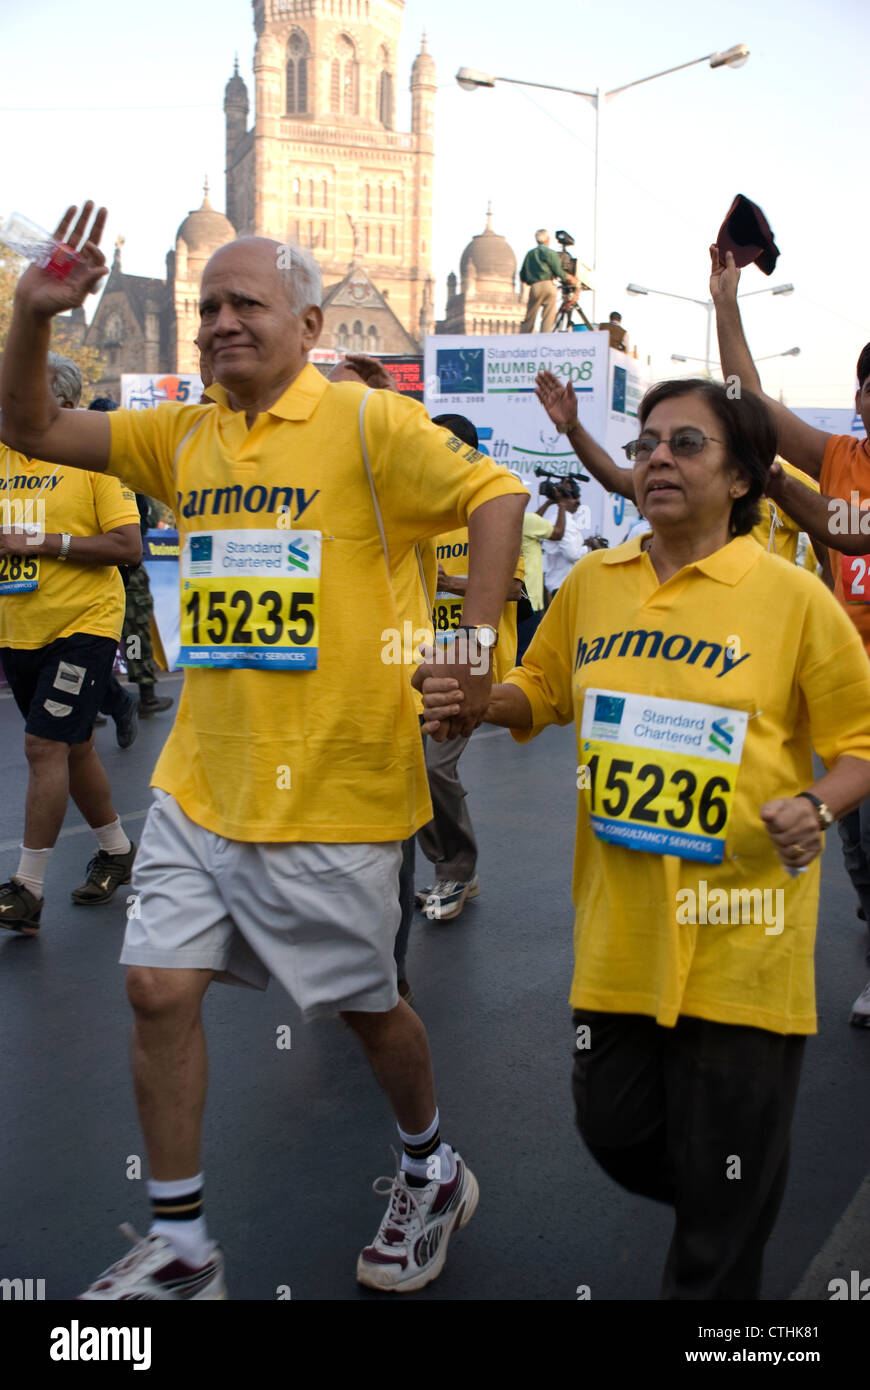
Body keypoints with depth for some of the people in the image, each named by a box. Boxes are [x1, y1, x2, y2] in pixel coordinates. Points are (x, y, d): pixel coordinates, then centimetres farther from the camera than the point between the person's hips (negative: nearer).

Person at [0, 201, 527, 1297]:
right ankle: (178, 1248, 22)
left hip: (332, 790, -5)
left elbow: (494, 496, -12)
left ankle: (432, 1174, 40)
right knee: (159, 990, 3)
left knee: (365, 1004, 10)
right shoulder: (183, 436, 9)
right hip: (199, 785, 6)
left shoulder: (367, 422, -8)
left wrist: (474, 651, -20)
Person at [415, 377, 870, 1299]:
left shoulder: (793, 598, -8)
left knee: (725, 1181, 7)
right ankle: (708, 1201, 49)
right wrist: (469, 702, -2)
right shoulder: (592, 583, 5)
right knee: (613, 1128, 17)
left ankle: (708, 1282, 36)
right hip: (620, 926, 4)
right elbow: (539, 694, 18)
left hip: (738, 936, -4)